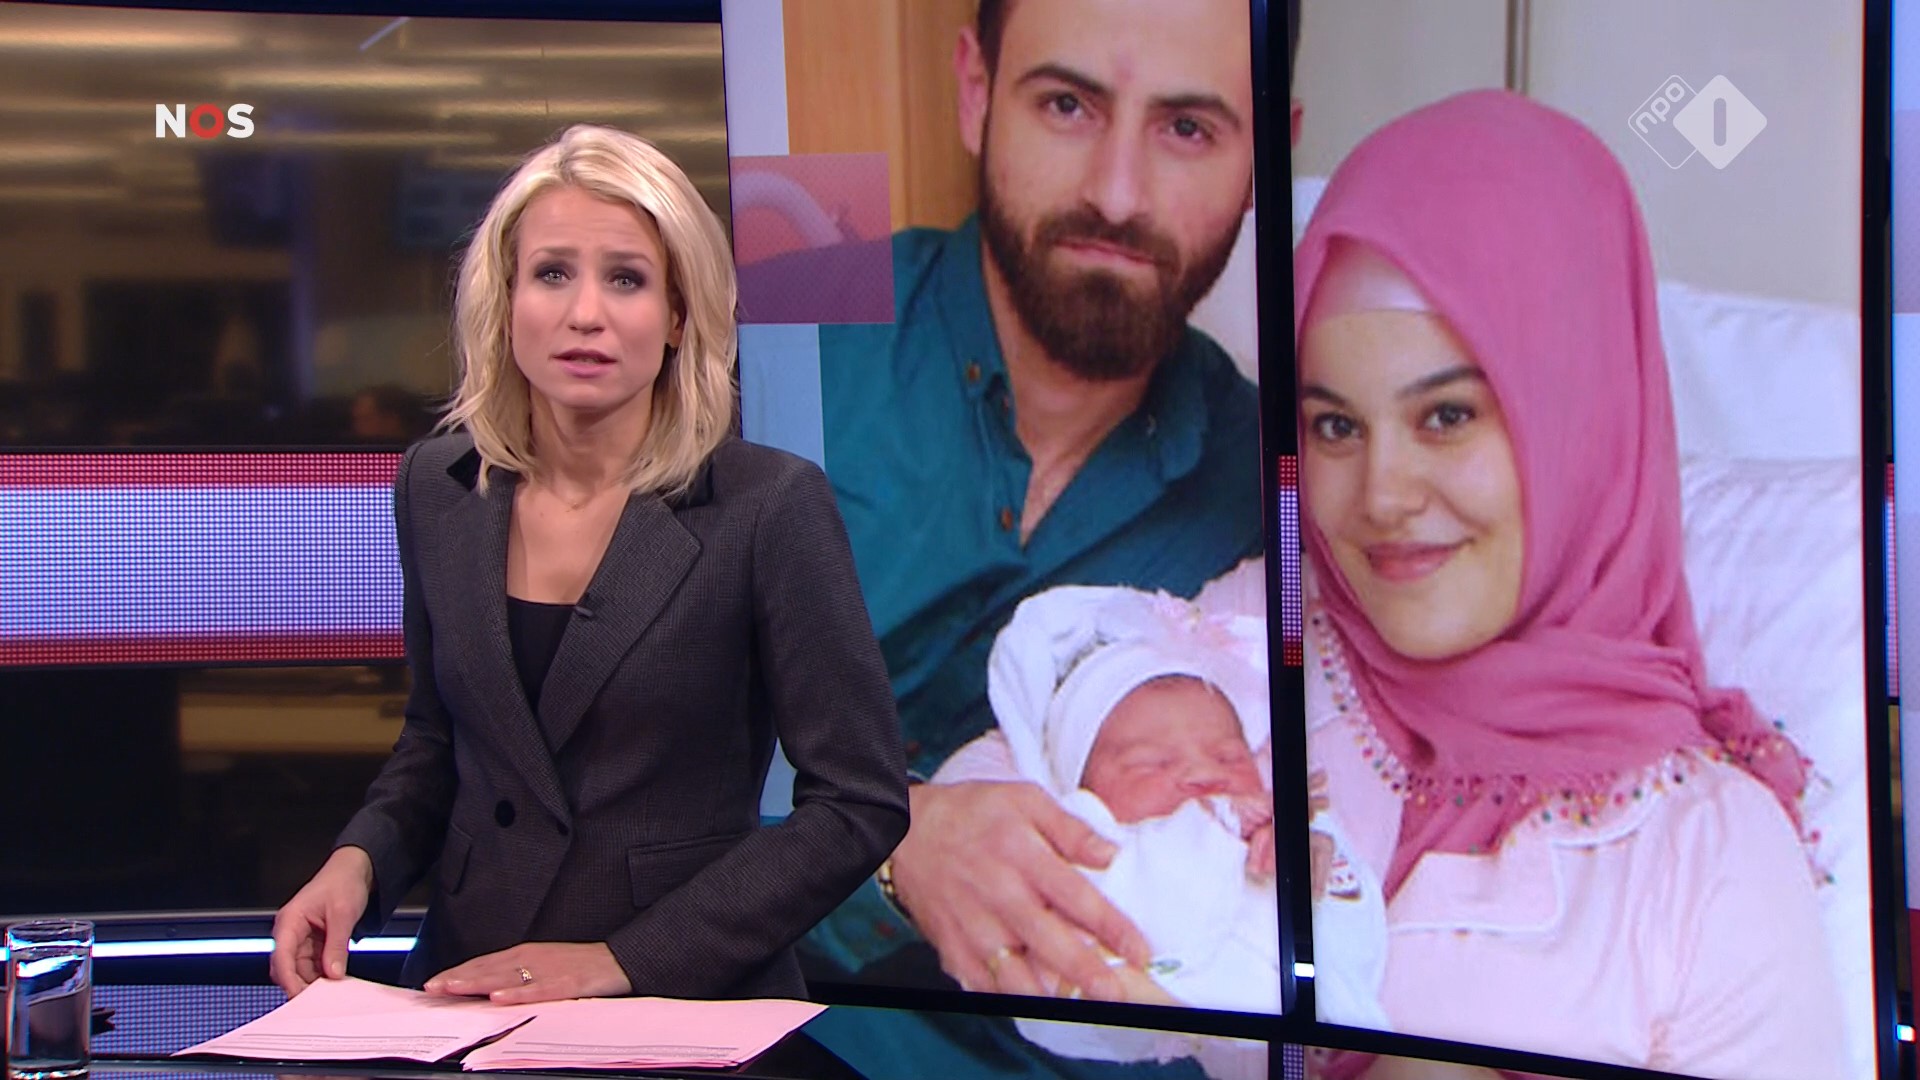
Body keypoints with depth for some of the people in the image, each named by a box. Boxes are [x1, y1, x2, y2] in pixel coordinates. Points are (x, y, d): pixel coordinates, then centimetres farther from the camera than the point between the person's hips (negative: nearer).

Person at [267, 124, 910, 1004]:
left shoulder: (769, 506, -7)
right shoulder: (438, 490, 7)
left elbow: (861, 803, -7)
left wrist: (625, 960, -10)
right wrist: (359, 861, 1)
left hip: (692, 1006, -3)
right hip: (468, 1008, 3)